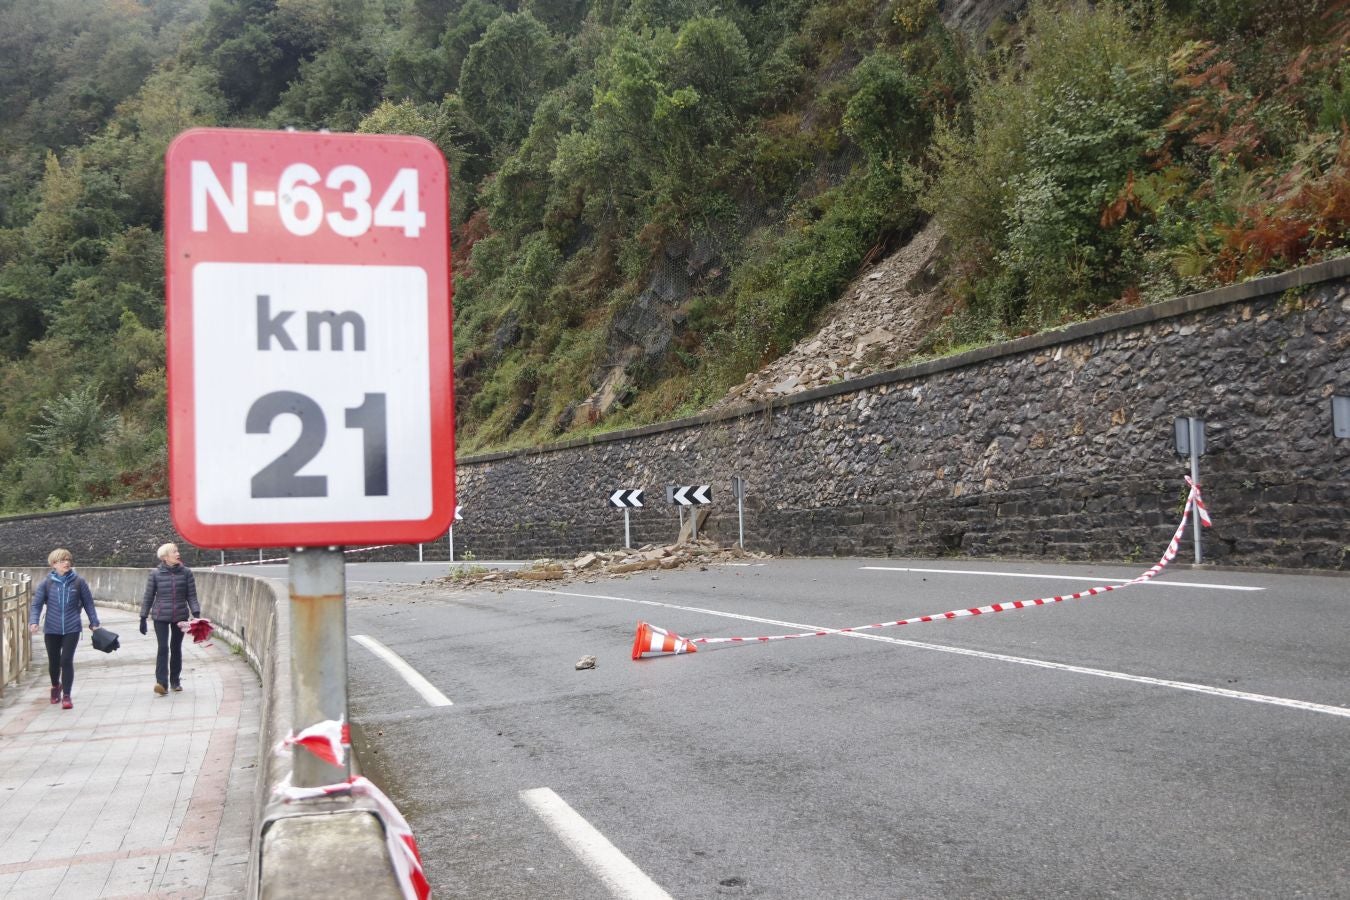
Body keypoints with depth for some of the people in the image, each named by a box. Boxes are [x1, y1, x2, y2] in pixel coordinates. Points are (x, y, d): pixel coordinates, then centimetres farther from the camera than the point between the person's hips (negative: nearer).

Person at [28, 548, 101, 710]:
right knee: (54, 661, 14)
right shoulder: (47, 583, -2)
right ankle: (56, 686, 43)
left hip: (72, 629, -1)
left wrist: (95, 623, 5)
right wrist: (33, 622, -18)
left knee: (67, 661, -10)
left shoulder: (78, 582, -2)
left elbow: (88, 603, 4)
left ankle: (66, 695, 0)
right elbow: (36, 604, -2)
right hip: (52, 629, 1)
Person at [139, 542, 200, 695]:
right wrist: (143, 618, 3)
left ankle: (175, 681, 22)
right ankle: (162, 683, -14)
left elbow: (191, 596, 2)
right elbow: (148, 597, 3)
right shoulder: (156, 574, -3)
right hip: (160, 616, -2)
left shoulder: (186, 573, 0)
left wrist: (196, 613, -9)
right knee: (163, 648, -12)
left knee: (176, 648, 11)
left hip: (180, 615, 2)